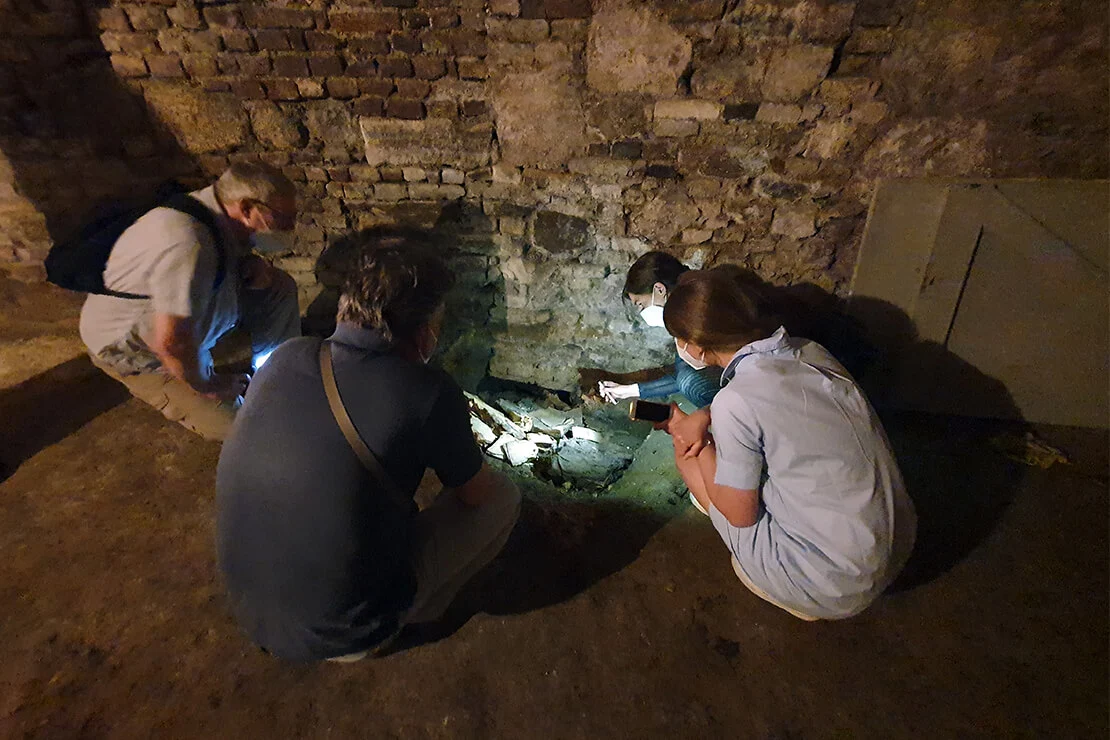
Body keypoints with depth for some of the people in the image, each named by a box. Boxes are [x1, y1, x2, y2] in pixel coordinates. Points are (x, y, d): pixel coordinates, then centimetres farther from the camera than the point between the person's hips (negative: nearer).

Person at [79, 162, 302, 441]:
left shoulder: (217, 207, -12)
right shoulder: (189, 245, -40)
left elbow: (234, 259, 10)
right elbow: (171, 341, -41)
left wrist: (254, 266, -15)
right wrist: (205, 384, -22)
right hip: (134, 349, -8)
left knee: (280, 289, -4)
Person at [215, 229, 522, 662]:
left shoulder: (284, 359, -9)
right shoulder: (430, 394, -25)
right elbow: (476, 493, -7)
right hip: (347, 637, -5)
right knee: (503, 497, 5)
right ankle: (418, 613, 14)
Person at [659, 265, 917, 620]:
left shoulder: (735, 403, -25)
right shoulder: (811, 352, -3)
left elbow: (739, 514, -13)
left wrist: (697, 441, -1)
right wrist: (706, 416, 2)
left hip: (833, 589, -7)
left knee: (691, 454, 1)